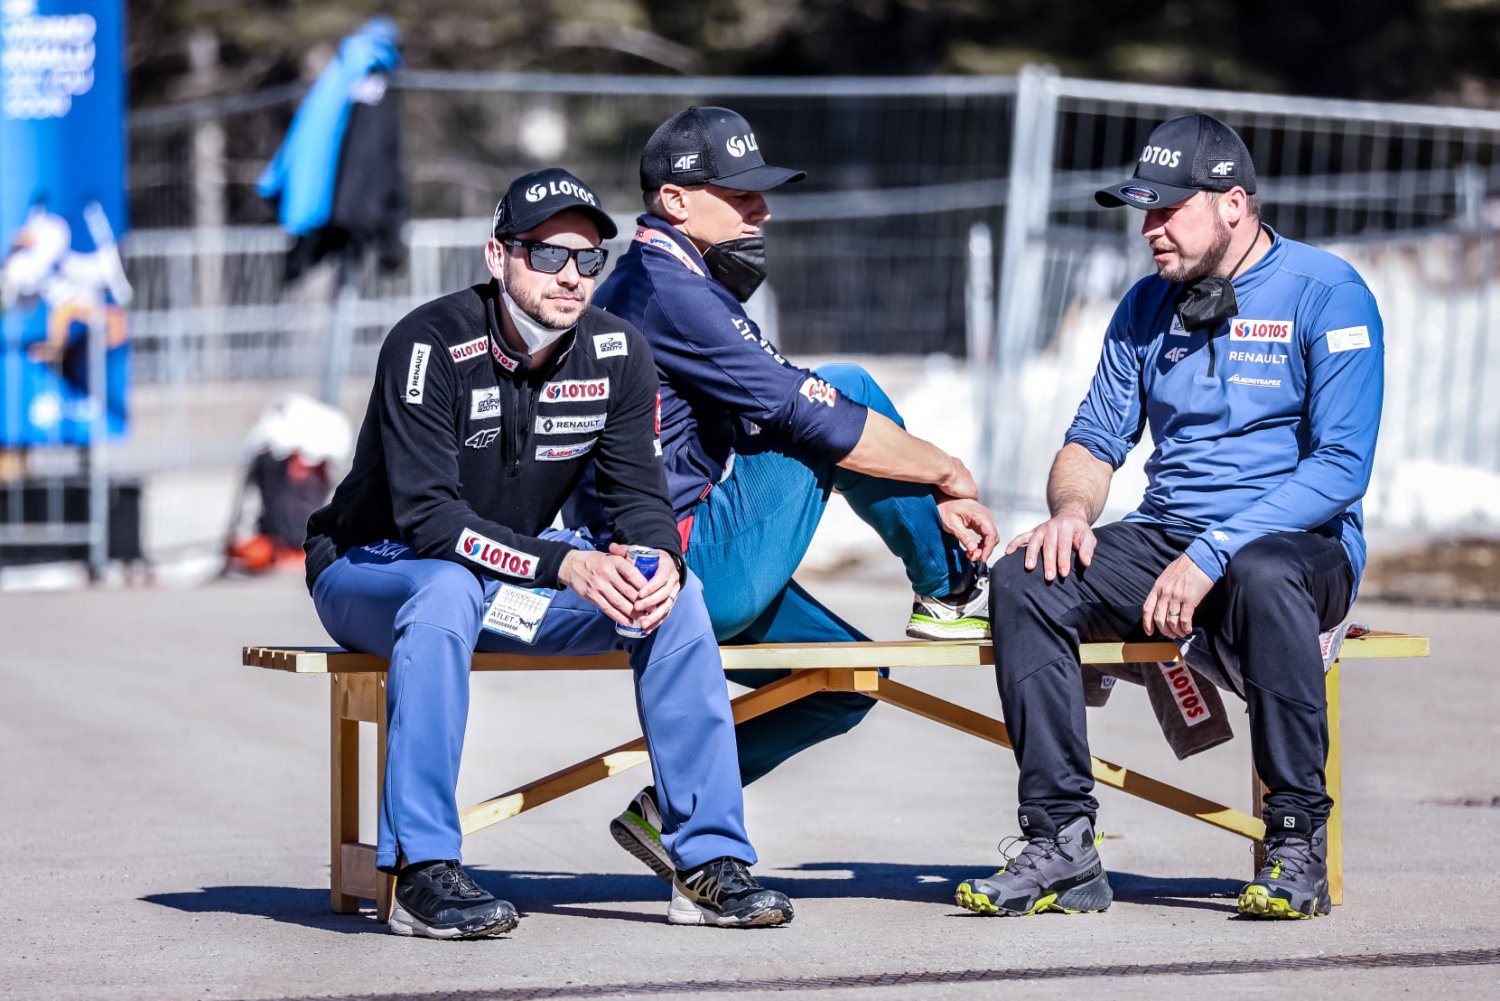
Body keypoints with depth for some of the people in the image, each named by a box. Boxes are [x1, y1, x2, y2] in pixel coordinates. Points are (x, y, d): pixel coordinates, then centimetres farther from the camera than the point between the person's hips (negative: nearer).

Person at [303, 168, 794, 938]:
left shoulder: (616, 355, -6)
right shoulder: (431, 345, -24)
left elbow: (639, 495, -4)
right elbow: (428, 514, -30)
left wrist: (659, 559, -29)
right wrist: (567, 566, -41)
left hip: (516, 574, 6)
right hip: (374, 572, -6)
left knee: (674, 596, -15)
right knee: (448, 590, -39)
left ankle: (710, 861, -12)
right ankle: (422, 872, -36)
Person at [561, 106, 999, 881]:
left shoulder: (675, 286, 19)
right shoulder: (665, 288, -14)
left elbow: (778, 407, 18)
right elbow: (809, 415, -18)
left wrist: (931, 502, 11)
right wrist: (945, 472, -6)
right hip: (693, 577, -10)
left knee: (846, 680, 20)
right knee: (854, 386, -7)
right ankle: (951, 595, 5)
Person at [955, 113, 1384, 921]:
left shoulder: (1326, 295, -8)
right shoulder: (1148, 305, 12)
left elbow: (1341, 466, -16)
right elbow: (1095, 442, 16)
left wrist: (1213, 555, -24)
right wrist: (1072, 510, -9)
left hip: (1300, 544, -5)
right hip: (1164, 540, 6)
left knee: (1262, 577, -41)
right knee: (1022, 580, -20)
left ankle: (1298, 845, -28)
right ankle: (1060, 847, -21)